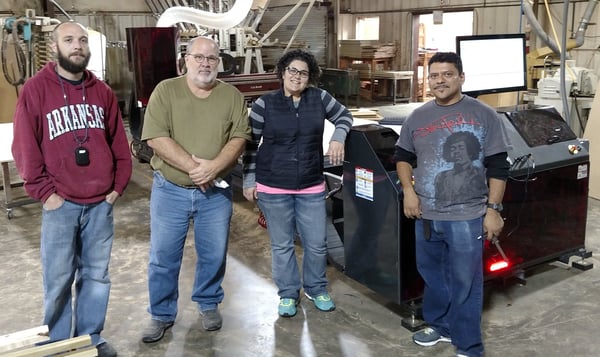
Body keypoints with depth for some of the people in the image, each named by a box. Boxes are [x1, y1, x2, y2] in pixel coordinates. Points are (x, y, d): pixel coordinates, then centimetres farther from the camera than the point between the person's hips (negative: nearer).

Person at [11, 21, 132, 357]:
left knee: (96, 275, 12)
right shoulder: (36, 89, -3)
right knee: (58, 280, 6)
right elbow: (24, 146, -6)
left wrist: (118, 186, 5)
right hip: (61, 204, -3)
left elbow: (119, 143, 11)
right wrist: (44, 192, -9)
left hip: (101, 203, 4)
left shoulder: (103, 91, 9)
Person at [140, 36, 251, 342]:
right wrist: (193, 166, -20)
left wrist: (214, 166, -22)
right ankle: (161, 314, 26)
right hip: (170, 190, -1)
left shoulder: (232, 96, 1)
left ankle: (209, 303, 36)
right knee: (163, 257, 8)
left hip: (216, 192, 2)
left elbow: (239, 137, -6)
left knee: (214, 254, 13)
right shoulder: (165, 90, -5)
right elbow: (156, 138, -14)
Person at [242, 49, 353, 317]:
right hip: (273, 187, -1)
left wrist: (338, 138, -5)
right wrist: (249, 180, 0)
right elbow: (251, 144, 2)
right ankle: (288, 294, 28)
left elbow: (344, 115, 15)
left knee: (316, 243, 9)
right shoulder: (265, 103, -5)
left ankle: (316, 289, 33)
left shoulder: (319, 98, -1)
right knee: (282, 244, 10)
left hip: (311, 187, 2)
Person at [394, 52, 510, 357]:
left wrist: (493, 209, -8)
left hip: (466, 216, -4)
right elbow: (403, 157, 17)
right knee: (431, 275, 18)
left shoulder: (484, 115, -4)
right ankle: (440, 325, 40)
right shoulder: (417, 117, 8)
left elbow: (498, 168, -3)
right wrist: (408, 189, 1)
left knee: (465, 283, 3)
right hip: (426, 215, 5)